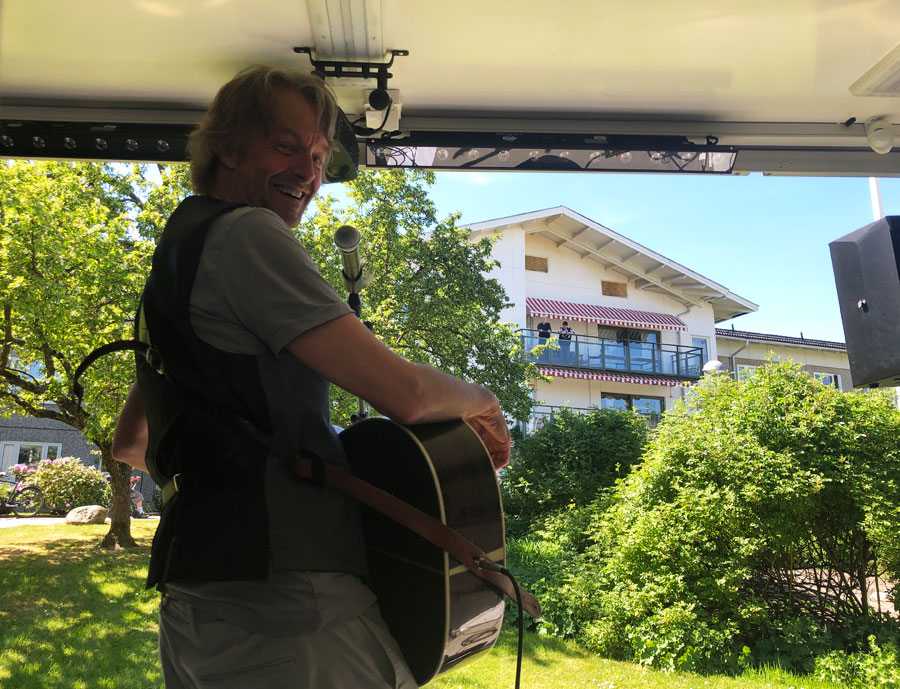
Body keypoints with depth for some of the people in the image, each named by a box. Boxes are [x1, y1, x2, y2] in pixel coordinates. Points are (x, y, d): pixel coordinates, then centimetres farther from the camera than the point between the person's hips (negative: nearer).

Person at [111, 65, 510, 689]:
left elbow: (130, 445, 26)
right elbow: (402, 391, -19)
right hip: (284, 602, -10)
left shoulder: (175, 255, 18)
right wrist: (480, 403, 1)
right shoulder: (247, 233, -12)